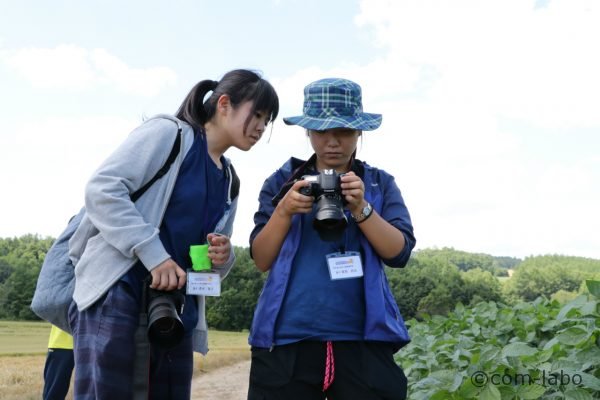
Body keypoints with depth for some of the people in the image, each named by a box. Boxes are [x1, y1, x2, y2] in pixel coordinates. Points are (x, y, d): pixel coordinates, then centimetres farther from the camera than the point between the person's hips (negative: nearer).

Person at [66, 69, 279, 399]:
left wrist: (223, 257, -2)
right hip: (116, 293, -7)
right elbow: (102, 188, -13)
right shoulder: (169, 132, -2)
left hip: (176, 310, 7)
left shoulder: (229, 181, 18)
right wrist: (154, 254, -20)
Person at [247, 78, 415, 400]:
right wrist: (284, 211, -12)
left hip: (363, 340, 0)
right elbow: (261, 260, 4)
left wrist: (362, 208, -15)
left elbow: (399, 253, -1)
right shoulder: (283, 181, 8)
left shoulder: (380, 184, 9)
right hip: (287, 339, 0)